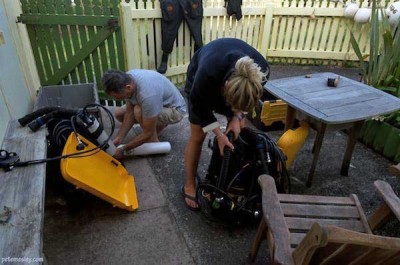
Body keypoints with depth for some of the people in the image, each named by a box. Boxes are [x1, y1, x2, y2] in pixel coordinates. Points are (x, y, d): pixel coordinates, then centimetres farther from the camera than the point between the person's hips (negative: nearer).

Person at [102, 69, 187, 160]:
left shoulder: (148, 95, -41)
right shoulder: (127, 79, -18)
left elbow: (148, 133, -30)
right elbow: (130, 113, -7)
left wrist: (122, 150, -22)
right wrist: (119, 138, -11)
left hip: (175, 109, -8)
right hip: (159, 101, 8)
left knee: (139, 111, -34)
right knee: (119, 113, 3)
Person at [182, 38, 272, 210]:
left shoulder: (262, 71, -34)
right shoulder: (207, 74, -45)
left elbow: (247, 96, -10)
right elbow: (198, 105, -24)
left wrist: (237, 117, -19)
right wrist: (218, 134, -25)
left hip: (232, 78, 4)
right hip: (201, 78, -3)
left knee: (239, 131, 2)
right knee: (197, 136, -3)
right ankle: (189, 185, 14)